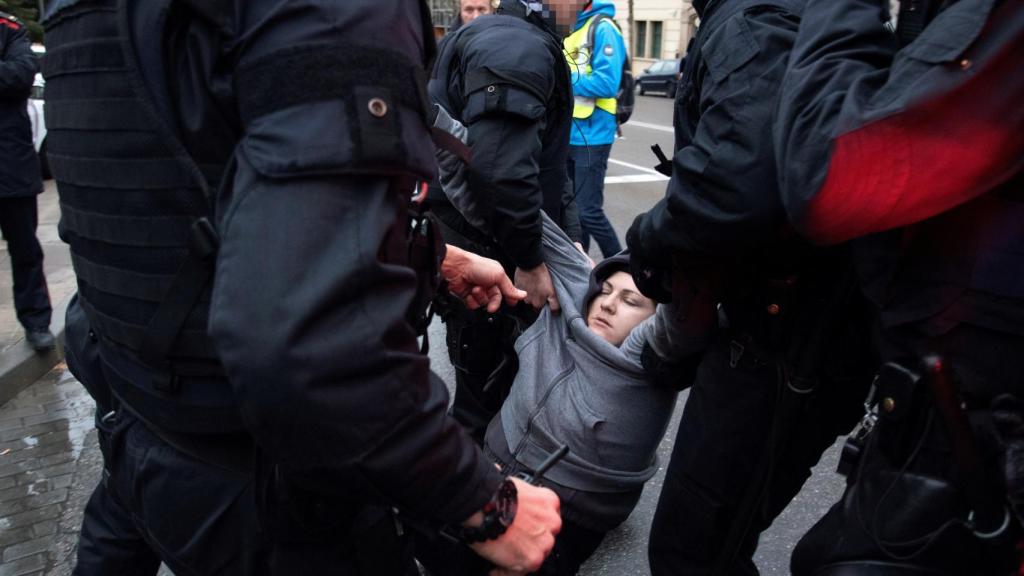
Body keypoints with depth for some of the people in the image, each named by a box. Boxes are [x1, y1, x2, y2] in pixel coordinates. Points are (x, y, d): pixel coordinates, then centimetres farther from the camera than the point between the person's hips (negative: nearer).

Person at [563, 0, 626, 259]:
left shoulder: (603, 28, -11)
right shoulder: (570, 27, 13)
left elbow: (607, 83, -21)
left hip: (592, 135, -8)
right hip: (568, 134, 8)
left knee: (589, 211, -5)